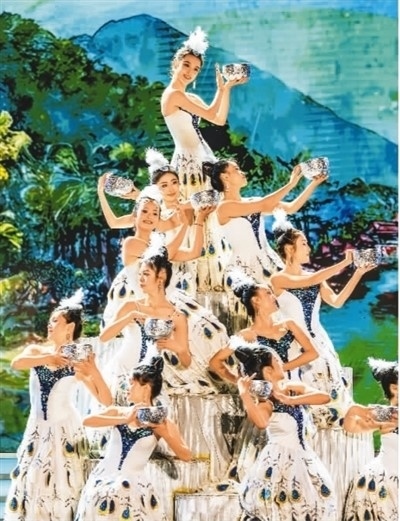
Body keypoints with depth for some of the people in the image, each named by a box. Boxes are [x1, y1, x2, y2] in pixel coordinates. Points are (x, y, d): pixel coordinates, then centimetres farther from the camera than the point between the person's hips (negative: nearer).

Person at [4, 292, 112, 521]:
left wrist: (94, 370, -21)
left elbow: (106, 400, -8)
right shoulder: (37, 350, 3)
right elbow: (16, 363, -20)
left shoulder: (78, 362, -4)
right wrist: (48, 358, -31)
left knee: (64, 486, 1)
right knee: (31, 483, 5)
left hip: (66, 430, -3)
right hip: (38, 429, 3)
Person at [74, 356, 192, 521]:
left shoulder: (162, 422, -2)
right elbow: (87, 421, -14)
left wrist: (164, 433, -17)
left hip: (134, 489, -2)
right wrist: (125, 419, -19)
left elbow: (186, 456, -4)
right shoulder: (118, 412, 3)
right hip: (103, 484, 2)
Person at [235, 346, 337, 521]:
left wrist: (290, 400, -22)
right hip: (279, 460, -7)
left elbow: (325, 397, -14)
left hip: (302, 457, 7)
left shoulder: (293, 388, -1)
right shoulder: (264, 400, -17)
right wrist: (244, 394, -40)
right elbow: (262, 422, -40)